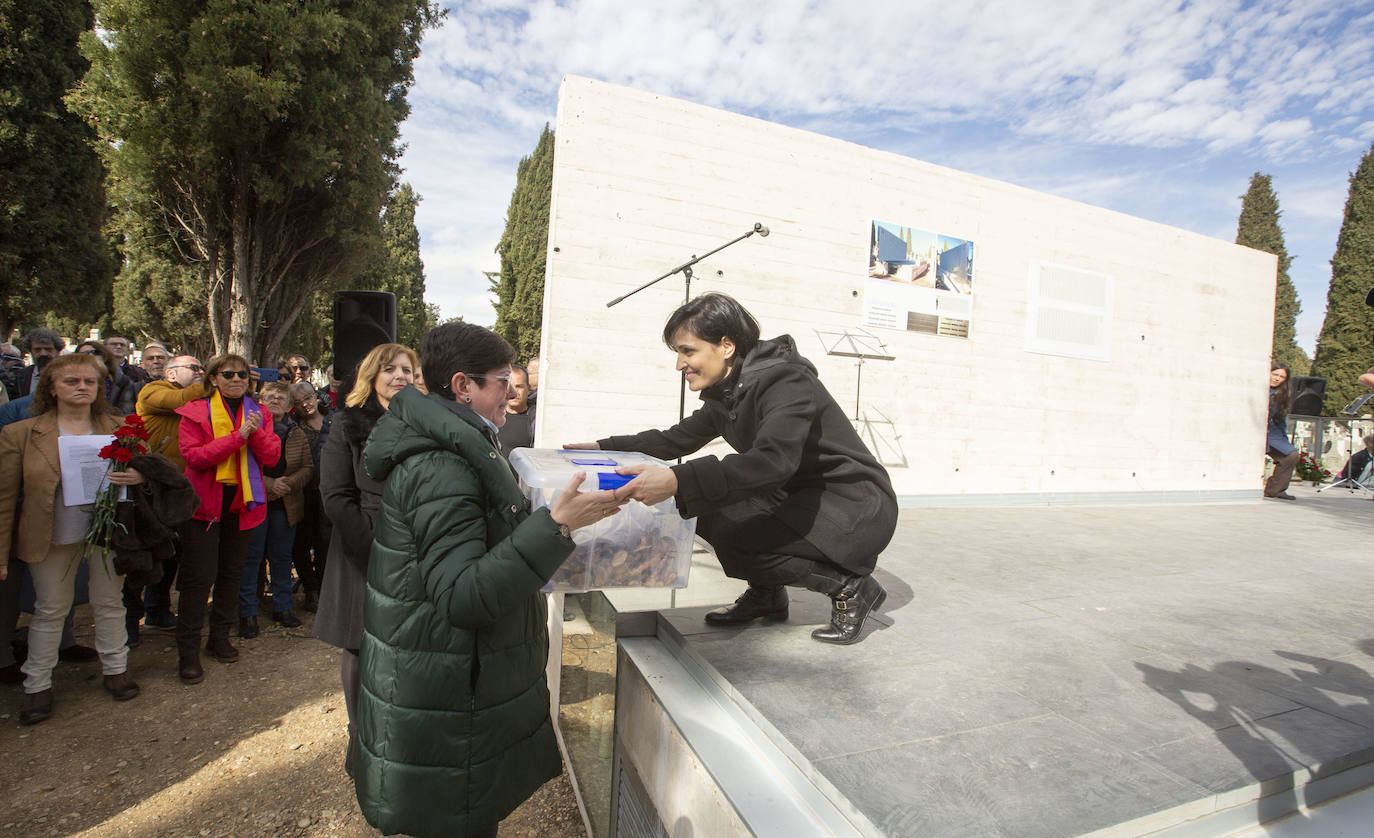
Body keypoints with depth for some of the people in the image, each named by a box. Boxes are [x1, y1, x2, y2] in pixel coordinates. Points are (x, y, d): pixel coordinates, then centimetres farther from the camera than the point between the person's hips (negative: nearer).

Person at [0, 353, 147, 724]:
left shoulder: (120, 429, 1)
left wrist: (139, 476, -17)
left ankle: (115, 669, 29)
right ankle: (37, 685, 29)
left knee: (109, 603, 13)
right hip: (51, 537, -1)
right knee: (50, 610, 12)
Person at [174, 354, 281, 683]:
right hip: (205, 501, -3)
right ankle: (188, 650, 8)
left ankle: (220, 637, 27)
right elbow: (193, 456, -15)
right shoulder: (195, 412, -1)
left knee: (232, 572, 12)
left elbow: (272, 456, -2)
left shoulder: (259, 414, 8)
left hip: (242, 501, 4)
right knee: (199, 576, -3)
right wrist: (238, 436, -21)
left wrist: (256, 433, -19)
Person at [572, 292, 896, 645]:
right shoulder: (726, 393, 4)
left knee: (733, 533, -25)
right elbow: (676, 440, 13)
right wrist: (604, 447, 3)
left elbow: (773, 459, -40)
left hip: (859, 508, -8)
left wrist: (678, 480, -49)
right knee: (705, 503, -4)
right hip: (802, 498, 8)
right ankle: (766, 593, 13)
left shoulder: (786, 381, -23)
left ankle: (849, 585, -6)